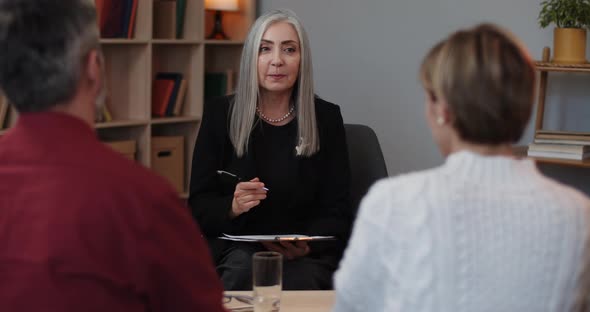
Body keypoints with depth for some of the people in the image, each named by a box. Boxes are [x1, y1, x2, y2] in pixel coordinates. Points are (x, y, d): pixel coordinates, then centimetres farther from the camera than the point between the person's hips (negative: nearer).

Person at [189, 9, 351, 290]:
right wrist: (232, 206, -20)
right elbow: (199, 206, 3)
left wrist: (306, 246, -20)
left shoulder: (326, 118, 3)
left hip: (308, 254, -1)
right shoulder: (219, 114, 3)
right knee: (245, 272, -34)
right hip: (237, 248, 1)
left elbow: (336, 212, 2)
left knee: (299, 280, -34)